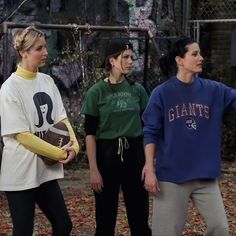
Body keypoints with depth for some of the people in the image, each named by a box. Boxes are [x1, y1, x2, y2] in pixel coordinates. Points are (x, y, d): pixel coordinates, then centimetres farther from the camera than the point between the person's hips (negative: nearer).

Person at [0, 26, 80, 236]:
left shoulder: (47, 81, 7)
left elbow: (61, 118, 6)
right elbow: (21, 135, -17)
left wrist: (73, 146, -13)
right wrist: (59, 153, -16)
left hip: (46, 170, 7)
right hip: (21, 173, -7)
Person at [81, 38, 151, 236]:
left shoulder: (137, 90, 5)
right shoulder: (97, 92, -4)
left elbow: (146, 127, 10)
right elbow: (90, 133, -5)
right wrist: (93, 170, -10)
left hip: (134, 153, 3)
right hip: (107, 154, -3)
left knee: (140, 217, 5)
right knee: (106, 219, 3)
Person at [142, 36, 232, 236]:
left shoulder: (213, 90, 4)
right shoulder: (162, 93, -4)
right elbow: (150, 133, -3)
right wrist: (149, 169, -9)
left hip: (206, 175, 3)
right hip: (171, 175, -3)